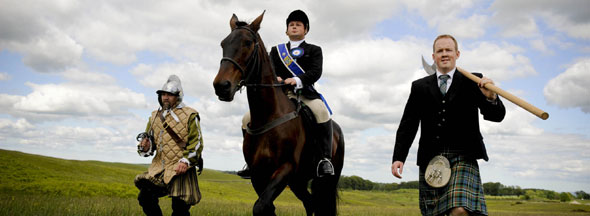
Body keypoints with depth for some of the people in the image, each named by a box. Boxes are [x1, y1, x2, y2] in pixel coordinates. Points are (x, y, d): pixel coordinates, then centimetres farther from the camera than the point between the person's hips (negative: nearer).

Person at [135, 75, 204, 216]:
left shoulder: (190, 115, -2)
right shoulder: (155, 116, 14)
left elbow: (197, 143, -7)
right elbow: (150, 138, 21)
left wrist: (186, 161, -21)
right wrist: (146, 147, -4)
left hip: (181, 169, -5)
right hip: (159, 167, 5)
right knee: (145, 198, -1)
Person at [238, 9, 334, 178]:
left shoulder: (314, 50, 14)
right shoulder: (276, 50, 22)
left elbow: (316, 72, -4)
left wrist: (297, 80, -24)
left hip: (304, 93, -3)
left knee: (321, 111, -37)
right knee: (248, 119, -10)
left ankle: (326, 159, -33)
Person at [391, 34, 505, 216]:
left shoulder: (472, 82, 9)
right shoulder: (420, 87, 14)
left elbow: (497, 116, 1)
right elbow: (408, 124, 8)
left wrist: (490, 98, -23)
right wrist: (398, 157, -4)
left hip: (462, 158, -2)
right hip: (430, 160, 2)